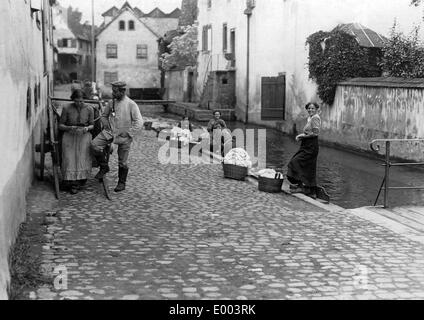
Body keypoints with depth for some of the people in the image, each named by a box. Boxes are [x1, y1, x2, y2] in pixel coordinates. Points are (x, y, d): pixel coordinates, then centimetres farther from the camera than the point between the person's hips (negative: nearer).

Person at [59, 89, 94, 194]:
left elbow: (92, 125, 9)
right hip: (69, 136, 0)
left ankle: (79, 181, -2)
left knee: (83, 158, -17)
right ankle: (73, 183, -4)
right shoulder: (66, 108, -4)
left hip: (84, 136, 0)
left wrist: (87, 128, -13)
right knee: (70, 159, -14)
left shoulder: (89, 109, -1)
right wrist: (70, 128, -18)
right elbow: (60, 125, 1)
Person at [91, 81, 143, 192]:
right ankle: (104, 167, 3)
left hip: (124, 137, -4)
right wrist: (106, 125, 6)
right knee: (95, 145, -17)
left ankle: (122, 183, 24)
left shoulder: (131, 105, -11)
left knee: (123, 162, 5)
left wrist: (128, 133, -14)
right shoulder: (112, 103, 5)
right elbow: (104, 115, 22)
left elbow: (139, 123, -13)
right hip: (109, 132, 4)